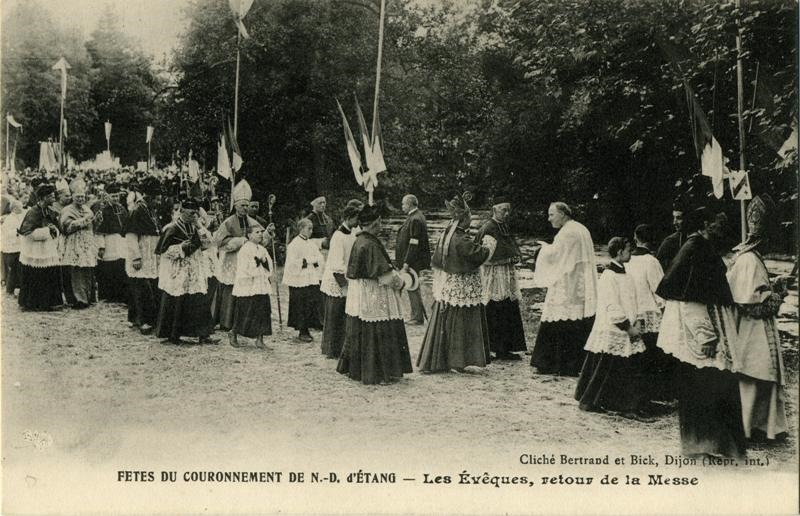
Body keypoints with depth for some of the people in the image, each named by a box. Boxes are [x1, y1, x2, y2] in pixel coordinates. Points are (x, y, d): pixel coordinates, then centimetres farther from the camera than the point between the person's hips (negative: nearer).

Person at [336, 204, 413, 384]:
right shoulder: (371, 245, -21)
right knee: (376, 333, -1)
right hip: (373, 296, -9)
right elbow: (385, 273, -21)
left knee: (359, 333, 17)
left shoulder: (358, 241, 8)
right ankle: (378, 373, 5)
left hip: (359, 293, 9)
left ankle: (352, 367, 26)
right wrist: (400, 282, -4)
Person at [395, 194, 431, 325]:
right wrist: (404, 261, 19)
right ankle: (416, 317, 22)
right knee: (412, 288, 14)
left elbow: (414, 243, -22)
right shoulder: (413, 217, 14)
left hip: (413, 262, -10)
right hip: (412, 261, 10)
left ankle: (418, 318, 4)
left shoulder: (415, 219, -18)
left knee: (413, 289, -3)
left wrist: (407, 262, -21)